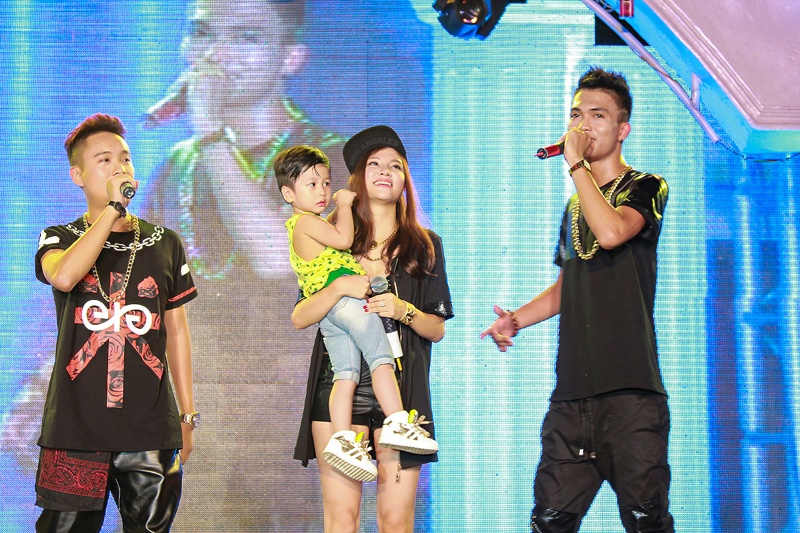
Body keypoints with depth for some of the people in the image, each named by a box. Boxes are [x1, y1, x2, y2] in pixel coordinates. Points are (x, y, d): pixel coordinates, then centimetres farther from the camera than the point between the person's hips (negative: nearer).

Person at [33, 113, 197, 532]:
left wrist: (188, 416, 11)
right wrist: (112, 209, -12)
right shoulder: (59, 239, 7)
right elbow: (63, 277, -18)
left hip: (151, 428, 2)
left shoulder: (164, 243, 12)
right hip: (75, 429, -1)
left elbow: (177, 332, 14)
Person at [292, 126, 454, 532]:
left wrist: (404, 311, -9)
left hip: (401, 390, 0)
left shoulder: (424, 245, 10)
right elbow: (299, 318, 5)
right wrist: (338, 288, -11)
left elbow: (437, 329, 10)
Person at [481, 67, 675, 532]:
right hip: (573, 391, 6)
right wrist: (516, 318, 12)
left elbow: (610, 231, -20)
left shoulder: (646, 188, 2)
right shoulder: (575, 205, 21)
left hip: (630, 388, -6)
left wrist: (577, 163, -11)